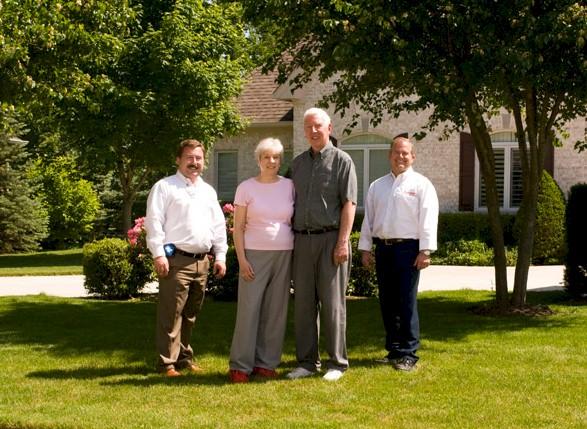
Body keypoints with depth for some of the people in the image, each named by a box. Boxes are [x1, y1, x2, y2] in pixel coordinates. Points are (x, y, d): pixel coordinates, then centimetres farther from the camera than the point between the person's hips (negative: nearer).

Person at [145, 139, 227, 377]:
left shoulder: (208, 191, 20)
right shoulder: (165, 187, 0)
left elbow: (219, 225, 22)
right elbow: (154, 221, -7)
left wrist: (220, 255, 13)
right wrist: (158, 254, -15)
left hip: (202, 261, 6)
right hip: (176, 260, -6)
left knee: (190, 315, 12)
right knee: (171, 315, -7)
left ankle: (185, 357, 22)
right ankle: (167, 362, -3)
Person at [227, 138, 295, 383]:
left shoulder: (289, 186, 7)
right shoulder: (246, 188, 1)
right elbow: (238, 227, 1)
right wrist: (242, 259, -7)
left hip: (284, 255, 3)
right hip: (255, 253, -3)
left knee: (276, 311, 4)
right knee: (249, 309, -4)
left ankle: (266, 363, 13)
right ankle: (240, 365, 1)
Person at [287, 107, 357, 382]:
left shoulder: (341, 161, 0)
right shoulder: (297, 163, 15)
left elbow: (349, 204, -6)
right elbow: (291, 203, 17)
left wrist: (343, 242, -14)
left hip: (330, 239, -5)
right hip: (302, 240, 5)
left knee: (332, 304, -2)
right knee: (303, 304, 6)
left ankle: (336, 363, 5)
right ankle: (307, 362, 13)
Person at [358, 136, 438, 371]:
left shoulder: (421, 184, 0)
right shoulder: (377, 186, 16)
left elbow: (428, 218, -6)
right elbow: (368, 218, 17)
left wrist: (425, 250, -14)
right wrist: (365, 248, 11)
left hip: (408, 248, -5)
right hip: (383, 248, 5)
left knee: (407, 303, -6)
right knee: (387, 302, 9)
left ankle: (408, 354, -1)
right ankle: (393, 350, 18)